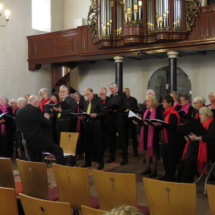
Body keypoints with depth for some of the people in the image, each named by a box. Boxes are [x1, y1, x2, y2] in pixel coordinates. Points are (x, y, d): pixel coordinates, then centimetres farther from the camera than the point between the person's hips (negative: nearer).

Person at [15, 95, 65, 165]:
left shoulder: (19, 112, 7)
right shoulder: (35, 110, -13)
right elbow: (48, 125, -11)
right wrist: (47, 118, 12)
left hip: (27, 142, 7)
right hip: (40, 140, -7)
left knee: (32, 161, 24)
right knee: (59, 151, 3)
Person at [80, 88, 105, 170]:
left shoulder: (98, 101, -2)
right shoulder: (85, 103, 16)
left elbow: (103, 113, -7)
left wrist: (96, 115, -22)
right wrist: (82, 117, -2)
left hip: (95, 125, -6)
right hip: (87, 125, 6)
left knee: (97, 144, -2)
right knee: (87, 144, 8)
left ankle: (101, 163, 6)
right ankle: (88, 162, 20)